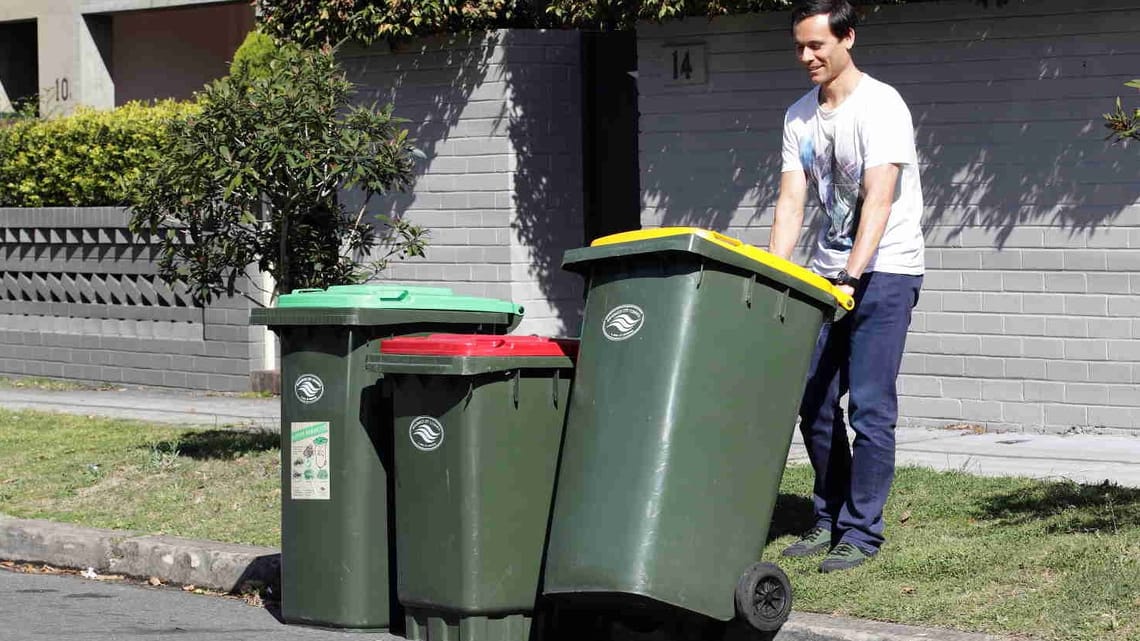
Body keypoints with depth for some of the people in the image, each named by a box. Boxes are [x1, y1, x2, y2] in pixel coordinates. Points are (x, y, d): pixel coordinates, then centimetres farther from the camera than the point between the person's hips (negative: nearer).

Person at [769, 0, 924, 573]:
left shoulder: (880, 106, -13)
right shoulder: (799, 117, 7)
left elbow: (878, 200, -21)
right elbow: (791, 202, 3)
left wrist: (852, 277, -30)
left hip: (884, 272, -7)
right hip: (827, 271, 7)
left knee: (869, 407, -9)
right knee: (812, 401, 6)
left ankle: (861, 533, -4)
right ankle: (828, 520, 18)